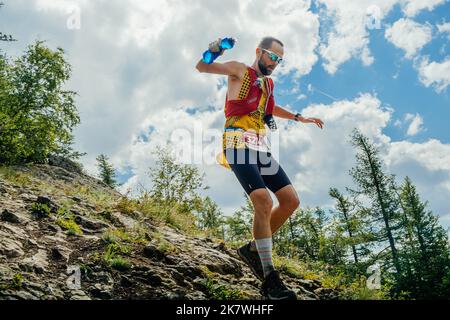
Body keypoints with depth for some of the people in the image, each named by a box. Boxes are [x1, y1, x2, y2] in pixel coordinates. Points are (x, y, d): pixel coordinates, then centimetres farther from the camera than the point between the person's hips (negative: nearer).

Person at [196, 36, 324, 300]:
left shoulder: (269, 83, 24)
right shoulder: (240, 70, 5)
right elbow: (202, 66, 0)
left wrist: (299, 118, 40)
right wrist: (214, 50, -22)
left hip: (261, 147, 8)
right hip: (239, 143, -8)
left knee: (291, 201, -1)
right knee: (264, 201, -24)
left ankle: (253, 249, 13)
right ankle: (270, 278, -19)